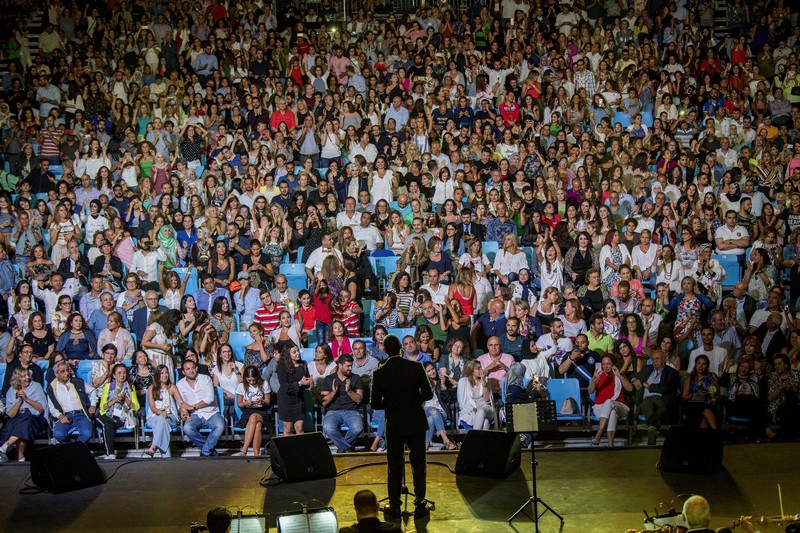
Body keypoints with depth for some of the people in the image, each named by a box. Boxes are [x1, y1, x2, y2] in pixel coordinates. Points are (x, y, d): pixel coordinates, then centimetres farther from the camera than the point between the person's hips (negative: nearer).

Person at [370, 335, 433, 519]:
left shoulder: (379, 374, -9)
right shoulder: (415, 367, -10)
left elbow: (375, 404, -6)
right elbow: (428, 394, -7)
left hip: (393, 425, 0)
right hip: (416, 423, 0)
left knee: (394, 467, 9)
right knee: (418, 465, 9)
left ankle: (394, 507, 14)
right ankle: (420, 505, 11)